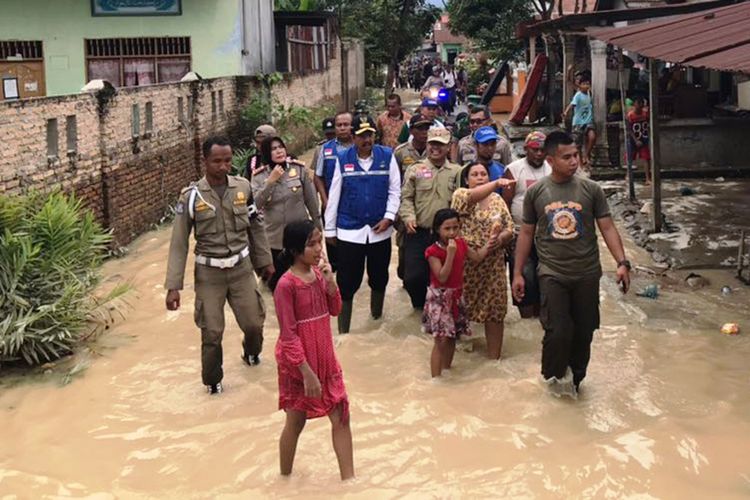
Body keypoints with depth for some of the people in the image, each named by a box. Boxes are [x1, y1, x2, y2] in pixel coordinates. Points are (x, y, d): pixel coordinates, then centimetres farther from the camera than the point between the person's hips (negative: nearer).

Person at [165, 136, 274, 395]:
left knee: (254, 322, 8)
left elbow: (256, 226, 9)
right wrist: (173, 286, -12)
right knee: (212, 332, 1)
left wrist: (265, 260, 15)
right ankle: (212, 380, 26)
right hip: (209, 273, -2)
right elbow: (179, 243, -9)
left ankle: (251, 352, 44)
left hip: (241, 267, 2)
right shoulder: (191, 196, -12)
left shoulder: (243, 187, -5)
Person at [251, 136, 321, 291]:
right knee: (278, 278, 10)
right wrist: (271, 181, -23)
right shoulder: (259, 176, -4)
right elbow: (256, 204, -16)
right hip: (275, 238, 0)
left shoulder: (299, 169, -6)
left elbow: (311, 199, 2)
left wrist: (317, 226, 7)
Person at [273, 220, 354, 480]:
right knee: (296, 422, 10)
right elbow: (288, 335, -20)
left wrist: (330, 281, -11)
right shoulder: (286, 285, -21)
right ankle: (285, 478, 32)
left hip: (325, 357, 7)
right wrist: (307, 373, -20)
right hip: (298, 363, -6)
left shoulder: (318, 273, 0)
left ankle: (348, 479, 19)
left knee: (341, 416, 8)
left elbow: (335, 310, 6)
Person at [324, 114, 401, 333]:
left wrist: (389, 217, -11)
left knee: (379, 279, 15)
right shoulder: (342, 159, -2)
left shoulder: (387, 156, -1)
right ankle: (343, 330, 11)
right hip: (349, 231, -1)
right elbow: (334, 196, 2)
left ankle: (377, 319, 36)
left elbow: (395, 190, 2)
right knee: (346, 283, 1)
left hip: (380, 231, 1)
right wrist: (330, 229, 4)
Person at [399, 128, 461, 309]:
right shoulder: (415, 170, 5)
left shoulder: (457, 172, 7)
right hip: (418, 233, 0)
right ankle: (419, 305, 27)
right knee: (413, 276, 1)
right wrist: (409, 216, -14)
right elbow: (406, 198, 1)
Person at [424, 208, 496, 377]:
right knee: (441, 340, -10)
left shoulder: (461, 244, 2)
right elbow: (442, 277, -24)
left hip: (457, 296, 7)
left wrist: (489, 244, 3)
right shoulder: (433, 251, -18)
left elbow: (477, 257, 17)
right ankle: (436, 379, -6)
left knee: (452, 338, 15)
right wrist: (450, 253, -29)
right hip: (440, 298, -6)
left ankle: (447, 371, 30)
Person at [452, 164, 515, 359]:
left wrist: (501, 239, -17)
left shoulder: (498, 199, 8)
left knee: (495, 310, 5)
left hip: (493, 264, 3)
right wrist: (496, 184, -45)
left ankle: (494, 358, 16)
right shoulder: (460, 195, -5)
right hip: (465, 262, -3)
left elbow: (509, 229, 6)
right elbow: (473, 196, -29)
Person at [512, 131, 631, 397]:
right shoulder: (535, 192, -1)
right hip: (552, 273, -1)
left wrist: (622, 262, -12)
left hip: (587, 273, 1)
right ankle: (553, 373, 15)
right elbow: (526, 233, 6)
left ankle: (574, 378, 32)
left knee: (584, 332, 9)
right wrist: (517, 273, 6)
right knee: (558, 331, -13)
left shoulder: (591, 189, -2)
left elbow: (607, 227, 0)